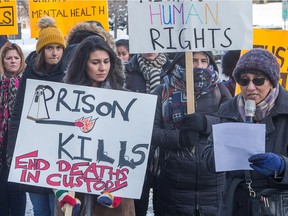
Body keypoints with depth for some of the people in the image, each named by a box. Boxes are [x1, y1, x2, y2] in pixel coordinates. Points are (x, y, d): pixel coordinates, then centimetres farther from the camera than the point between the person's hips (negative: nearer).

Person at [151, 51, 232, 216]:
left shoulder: (219, 90, 8)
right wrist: (178, 137, -18)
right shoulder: (164, 92, 7)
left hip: (214, 184, 0)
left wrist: (206, 123, -18)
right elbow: (150, 130, -3)